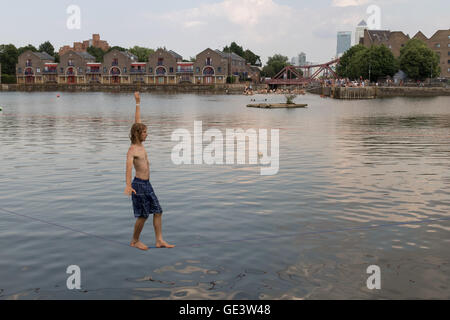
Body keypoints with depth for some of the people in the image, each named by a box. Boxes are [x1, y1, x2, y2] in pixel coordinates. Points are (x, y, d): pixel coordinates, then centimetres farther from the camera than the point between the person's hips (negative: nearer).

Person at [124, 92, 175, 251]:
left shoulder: (140, 145, 8)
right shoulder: (132, 150, -15)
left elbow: (138, 121, 14)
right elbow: (129, 167, -30)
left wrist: (138, 102, 16)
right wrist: (128, 185, -44)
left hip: (147, 184, 9)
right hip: (139, 184, -9)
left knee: (158, 212, 5)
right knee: (143, 216, -2)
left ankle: (159, 240, 7)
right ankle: (135, 241, 15)